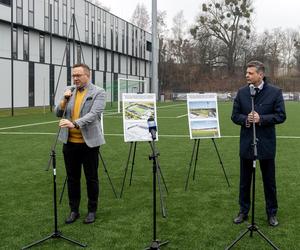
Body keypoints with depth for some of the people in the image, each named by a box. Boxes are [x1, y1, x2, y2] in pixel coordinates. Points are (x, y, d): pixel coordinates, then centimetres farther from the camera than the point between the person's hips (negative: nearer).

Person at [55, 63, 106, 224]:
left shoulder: (98, 93, -7)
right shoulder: (69, 92, 10)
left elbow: (93, 114, -20)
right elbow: (58, 113, 8)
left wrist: (74, 124, -33)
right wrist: (64, 99, -10)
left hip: (89, 143, -4)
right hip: (70, 143, 5)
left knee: (91, 178, 7)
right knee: (72, 178, 12)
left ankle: (92, 210, 21)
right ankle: (74, 210, 24)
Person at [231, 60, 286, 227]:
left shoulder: (275, 92, -5)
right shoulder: (242, 92, 1)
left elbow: (281, 116, -8)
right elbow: (235, 116, 3)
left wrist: (261, 119, -20)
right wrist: (245, 119, -17)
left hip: (266, 144, -2)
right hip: (246, 143, 2)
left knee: (269, 181, 10)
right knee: (245, 180, 13)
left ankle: (272, 213, 25)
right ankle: (243, 211, 27)